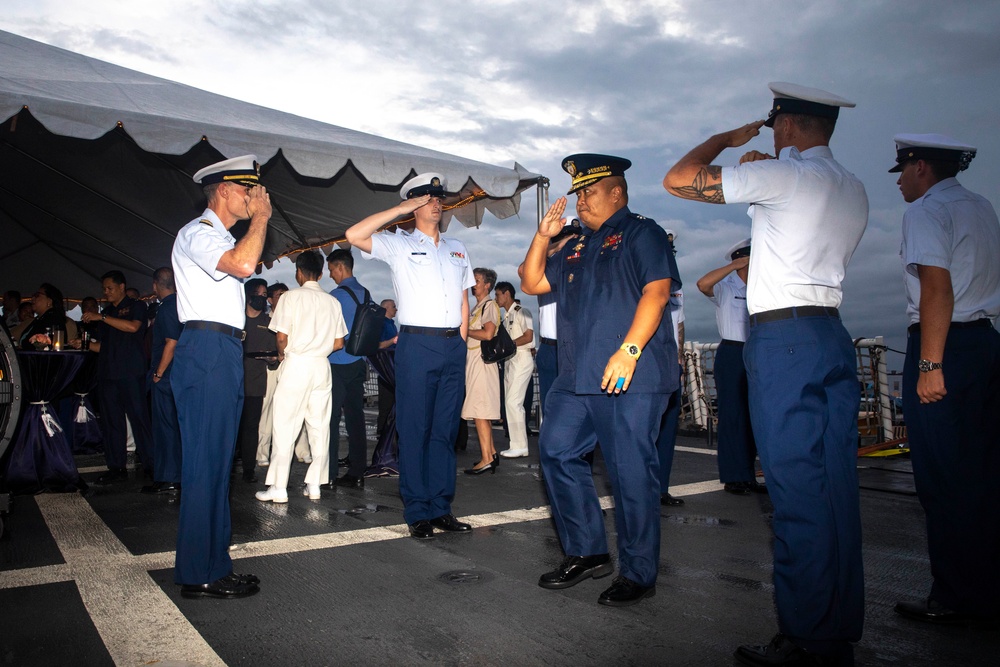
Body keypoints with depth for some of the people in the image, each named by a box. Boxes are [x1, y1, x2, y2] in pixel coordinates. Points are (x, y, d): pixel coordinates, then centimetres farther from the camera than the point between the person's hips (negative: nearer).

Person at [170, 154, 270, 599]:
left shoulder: (221, 237, 24)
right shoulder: (198, 233, -7)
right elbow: (243, 264, -26)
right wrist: (261, 218, -13)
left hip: (224, 353, 10)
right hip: (206, 351, -10)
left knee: (218, 462, 11)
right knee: (205, 463, -8)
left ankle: (214, 564, 20)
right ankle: (199, 575, -1)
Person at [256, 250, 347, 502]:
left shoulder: (291, 297, -4)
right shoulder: (333, 302, 7)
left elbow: (282, 337, -8)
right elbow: (338, 343, 7)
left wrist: (281, 354, 12)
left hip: (295, 365, -4)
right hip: (322, 366, 4)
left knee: (285, 426, 0)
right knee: (319, 426, 8)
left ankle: (279, 488, 2)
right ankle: (314, 485, 12)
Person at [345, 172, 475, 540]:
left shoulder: (457, 249, 20)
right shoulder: (399, 245, 6)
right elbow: (355, 235, -11)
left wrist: (460, 345, 9)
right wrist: (401, 208, -6)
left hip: (453, 345, 4)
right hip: (417, 344, -4)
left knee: (445, 430, 8)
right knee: (414, 430, -2)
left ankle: (441, 507, 15)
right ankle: (418, 512, 6)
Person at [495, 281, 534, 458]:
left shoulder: (521, 312, -5)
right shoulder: (506, 317, 20)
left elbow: (528, 337, -14)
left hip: (522, 359, -9)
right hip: (509, 361, 9)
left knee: (513, 401, -14)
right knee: (510, 402, 6)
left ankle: (520, 446, -9)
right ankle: (516, 444, 10)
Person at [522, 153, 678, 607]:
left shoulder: (641, 233, 1)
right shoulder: (577, 247, 23)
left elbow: (656, 290, -12)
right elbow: (531, 283, 25)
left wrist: (628, 351, -21)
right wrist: (543, 235, 14)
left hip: (631, 379, -8)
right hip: (576, 378, 8)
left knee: (631, 471, -4)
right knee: (556, 452, 5)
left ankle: (637, 574, 11)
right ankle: (586, 553, 20)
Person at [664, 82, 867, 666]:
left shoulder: (783, 174, -6)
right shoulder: (854, 191, 18)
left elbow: (678, 179, -5)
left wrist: (728, 139, 12)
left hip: (783, 338, -8)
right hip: (833, 331, 8)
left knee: (798, 490, -5)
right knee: (835, 487, 9)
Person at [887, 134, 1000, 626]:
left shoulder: (926, 211, -8)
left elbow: (938, 289, -18)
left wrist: (930, 364, -20)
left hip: (944, 345, -9)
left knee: (944, 478, -3)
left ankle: (956, 600, 4)